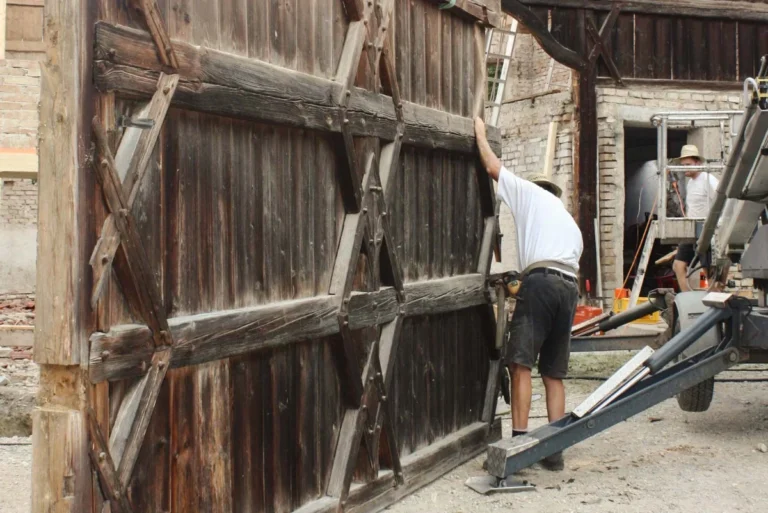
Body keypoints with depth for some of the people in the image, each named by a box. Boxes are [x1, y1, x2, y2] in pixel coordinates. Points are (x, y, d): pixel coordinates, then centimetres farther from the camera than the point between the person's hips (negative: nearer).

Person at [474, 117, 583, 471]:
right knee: (554, 373, 8)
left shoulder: (531, 193, 16)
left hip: (541, 280, -7)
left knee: (521, 364, -10)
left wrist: (480, 135, 33)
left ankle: (520, 439, -18)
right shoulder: (572, 224, 33)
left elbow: (493, 167, 16)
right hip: (570, 287, 7)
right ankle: (554, 450, 5)